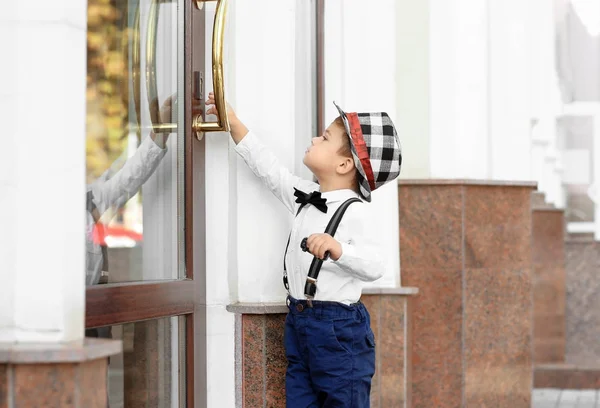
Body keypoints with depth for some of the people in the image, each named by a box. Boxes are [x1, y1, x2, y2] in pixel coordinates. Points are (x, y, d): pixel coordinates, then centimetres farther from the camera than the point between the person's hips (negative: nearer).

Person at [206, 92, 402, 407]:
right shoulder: (306, 198, 10)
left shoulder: (352, 212, -16)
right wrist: (234, 124, 20)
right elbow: (270, 171, 21)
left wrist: (337, 249, -44)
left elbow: (374, 266, -26)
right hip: (298, 323, 9)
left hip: (338, 332, -9)